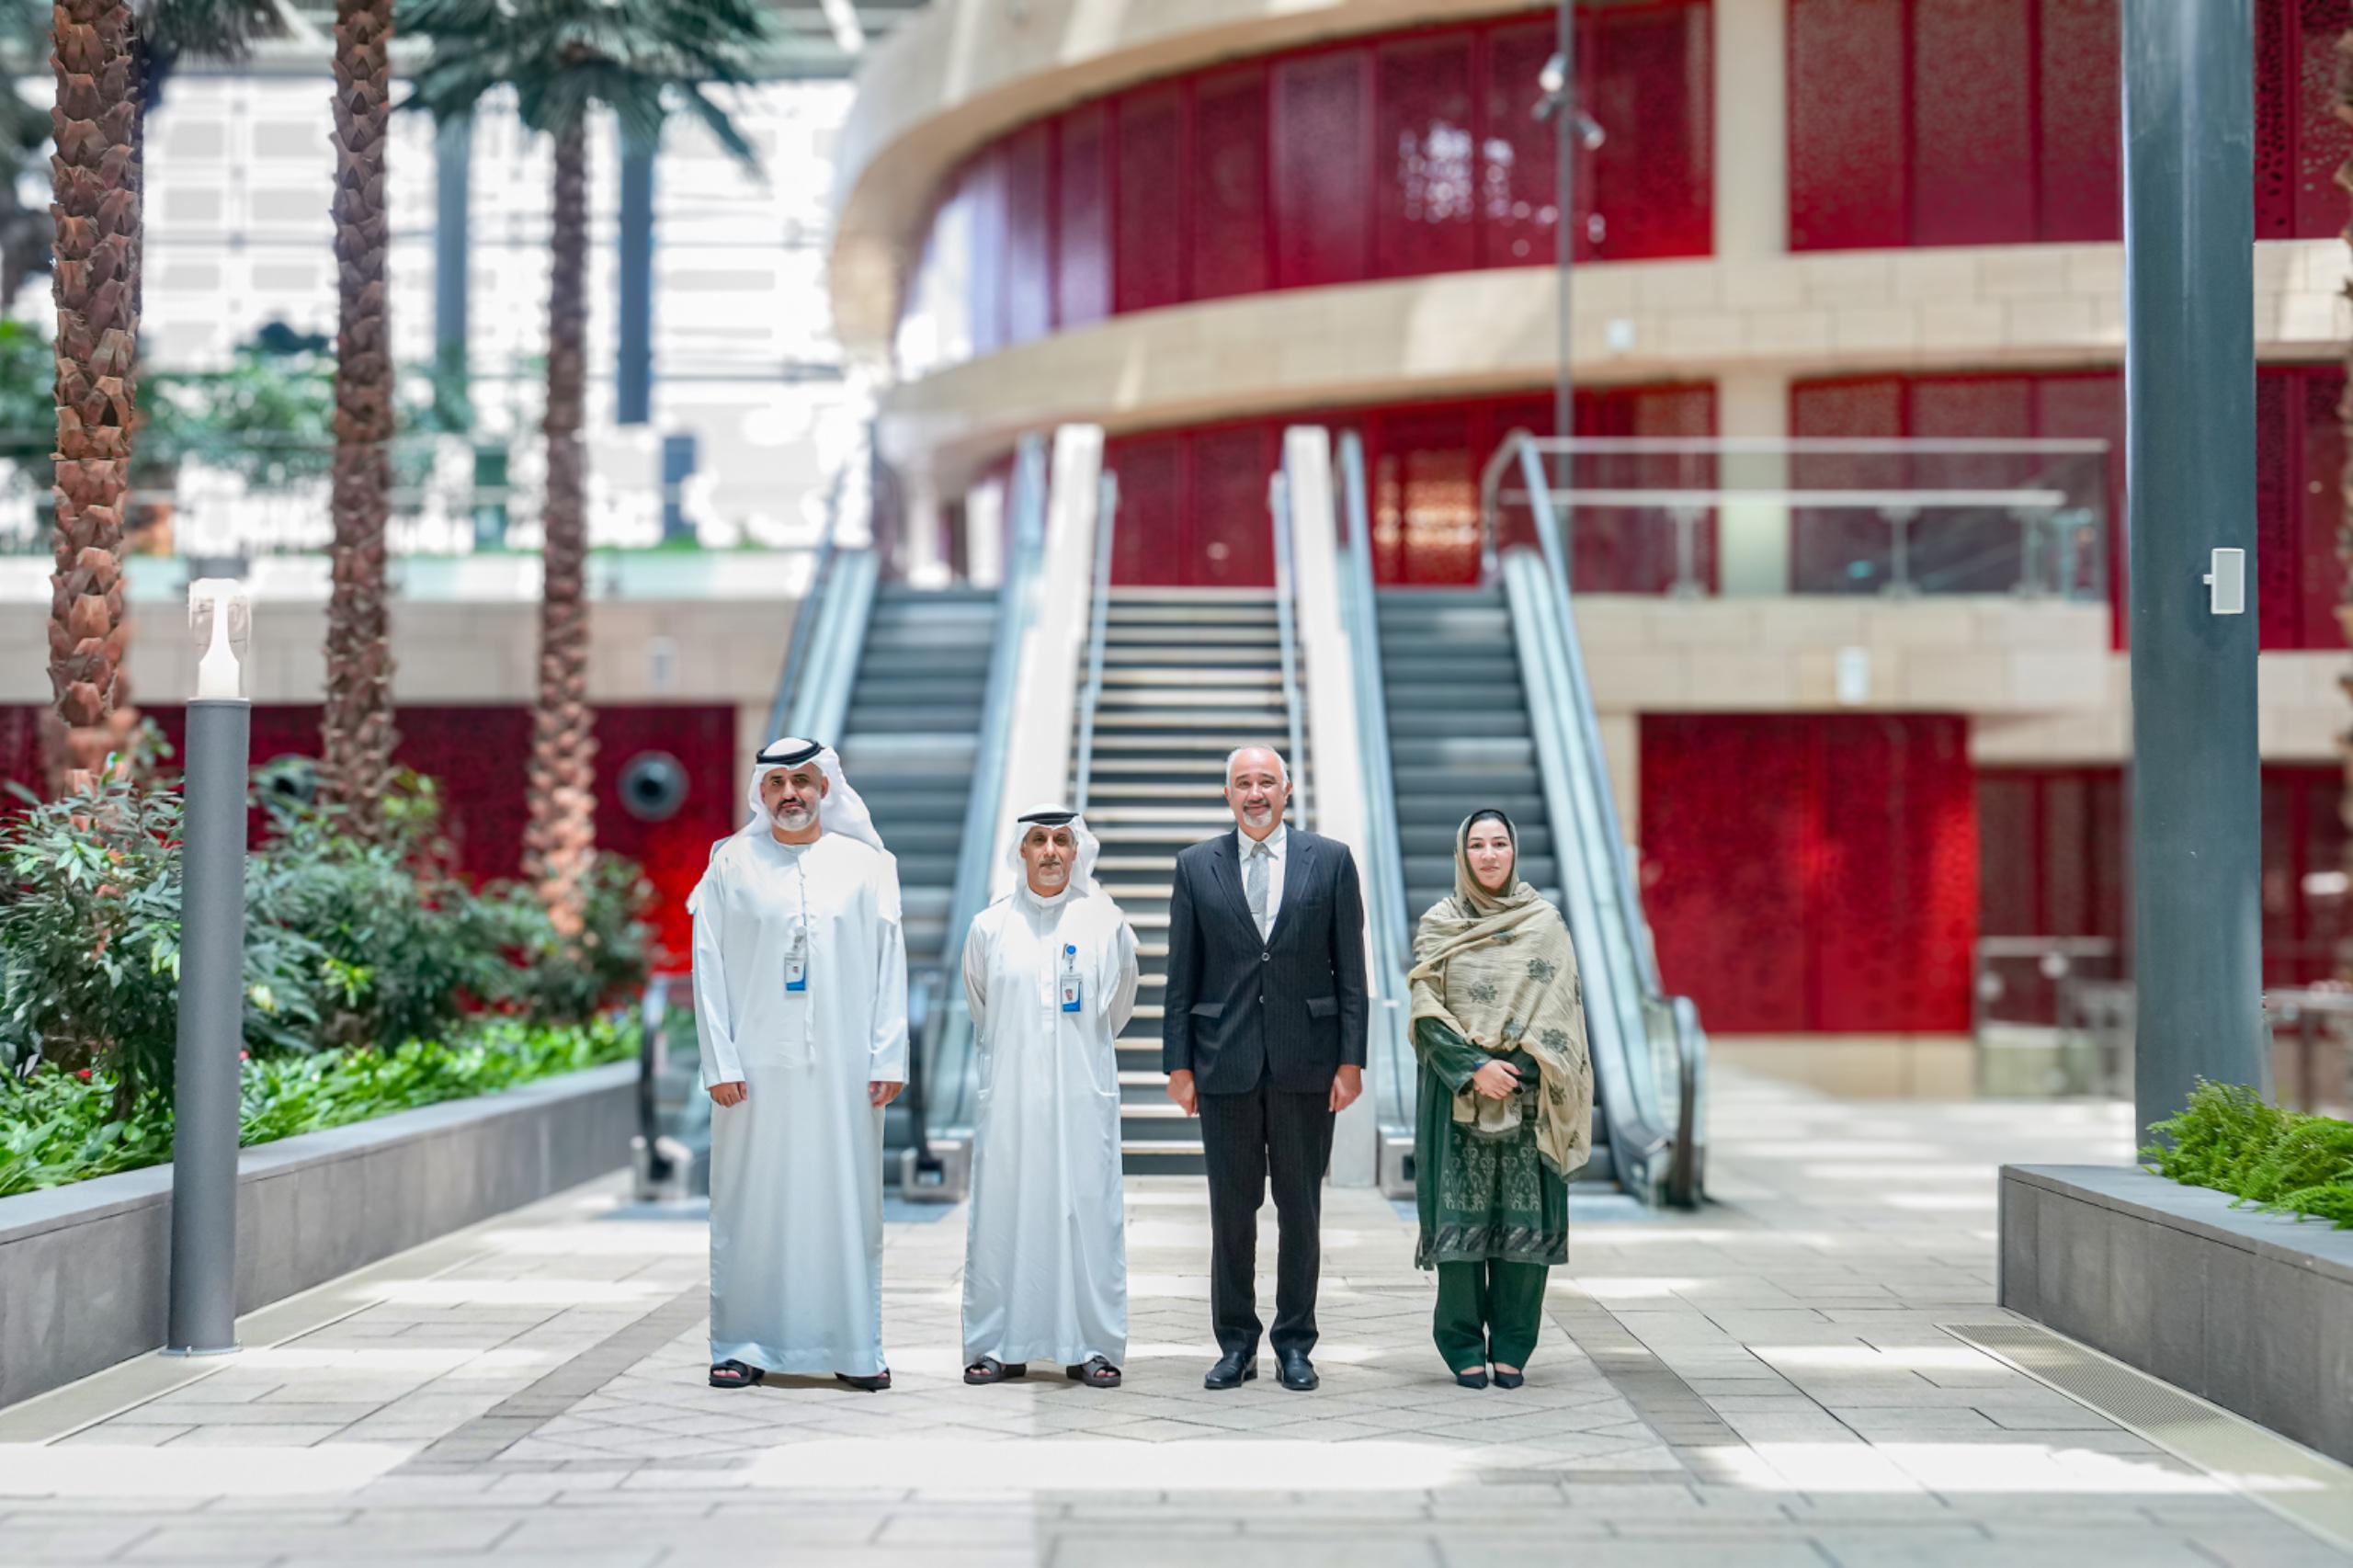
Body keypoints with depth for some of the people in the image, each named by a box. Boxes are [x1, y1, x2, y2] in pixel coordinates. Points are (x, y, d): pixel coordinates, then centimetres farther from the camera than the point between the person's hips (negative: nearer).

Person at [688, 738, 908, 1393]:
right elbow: (710, 967, 3)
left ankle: (854, 1347, 9)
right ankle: (744, 1346, 10)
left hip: (843, 1068, 0)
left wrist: (888, 1058, -2)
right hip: (758, 1067, 0)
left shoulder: (865, 865, 7)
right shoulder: (732, 865, 6)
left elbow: (890, 965, 5)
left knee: (847, 1201, 2)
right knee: (752, 1203, 2)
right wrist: (720, 1061, -5)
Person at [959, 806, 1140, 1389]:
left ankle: (1091, 1347, 4)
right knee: (1003, 1212, 0)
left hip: (1083, 1095, -1)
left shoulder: (1106, 923, 2)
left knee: (1087, 1211, -2)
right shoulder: (991, 926, 4)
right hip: (1010, 1095, 1)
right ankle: (1001, 1346, 7)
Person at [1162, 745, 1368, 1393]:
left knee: (1301, 1207, 5)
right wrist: (1179, 1064, 1)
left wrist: (1351, 1059, -4)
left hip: (1305, 1060, 0)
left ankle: (1295, 1343, 15)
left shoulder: (1330, 860, 3)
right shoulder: (1196, 865, 5)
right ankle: (1236, 1344, 14)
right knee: (1231, 1207, 5)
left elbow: (1350, 969, 2)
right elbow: (1182, 975, 6)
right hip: (1225, 1063, 1)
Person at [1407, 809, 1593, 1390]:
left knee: (1525, 1219, -1)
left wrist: (1519, 1068, -9)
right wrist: (1473, 1069, -14)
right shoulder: (1438, 926, 5)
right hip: (1458, 1094, -1)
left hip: (1528, 1093, 1)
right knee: (1460, 1213, -3)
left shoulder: (1546, 922, 7)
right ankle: (1464, 1348, 7)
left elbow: (1564, 1009, 4)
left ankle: (1512, 1347, 8)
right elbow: (1426, 1012, -1)